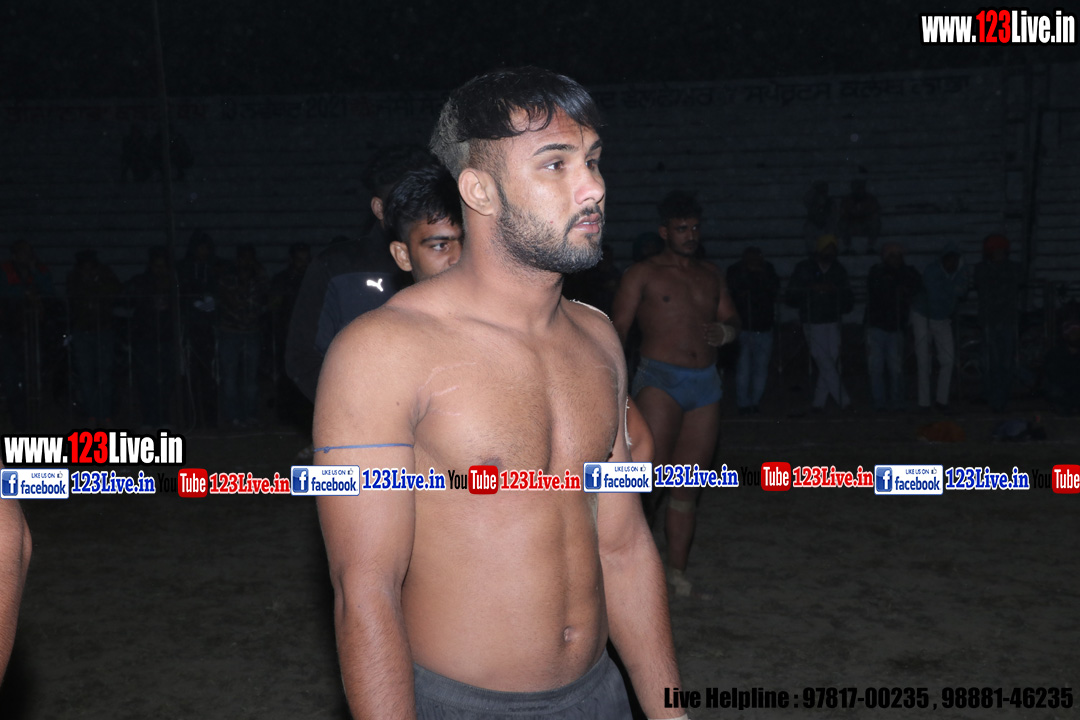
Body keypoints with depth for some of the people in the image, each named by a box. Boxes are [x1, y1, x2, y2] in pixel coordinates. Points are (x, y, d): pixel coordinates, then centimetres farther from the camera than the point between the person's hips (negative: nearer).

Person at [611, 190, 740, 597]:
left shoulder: (711, 275, 18)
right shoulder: (642, 274, 4)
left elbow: (732, 320, 22)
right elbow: (618, 327, -2)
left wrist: (725, 331, -3)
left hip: (705, 384, 5)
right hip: (661, 380, -4)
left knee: (689, 482, 5)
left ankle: (676, 568, 12)